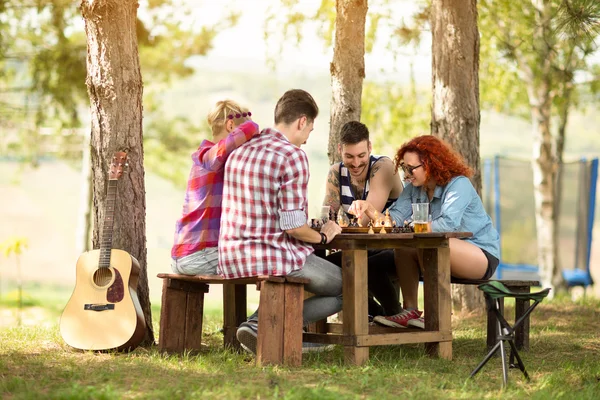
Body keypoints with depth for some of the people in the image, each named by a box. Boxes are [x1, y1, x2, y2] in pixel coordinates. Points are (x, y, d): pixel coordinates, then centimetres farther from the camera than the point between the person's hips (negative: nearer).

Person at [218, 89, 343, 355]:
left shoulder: (239, 152, 11)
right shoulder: (293, 156, -13)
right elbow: (292, 225, -18)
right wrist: (323, 236, 2)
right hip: (274, 258, -8)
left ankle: (259, 323, 11)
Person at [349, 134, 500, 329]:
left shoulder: (459, 185, -18)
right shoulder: (413, 189, 5)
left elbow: (449, 223, -33)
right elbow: (394, 218, -8)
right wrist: (369, 209, -24)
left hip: (483, 255, -8)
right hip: (446, 255, 8)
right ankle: (410, 311, -15)